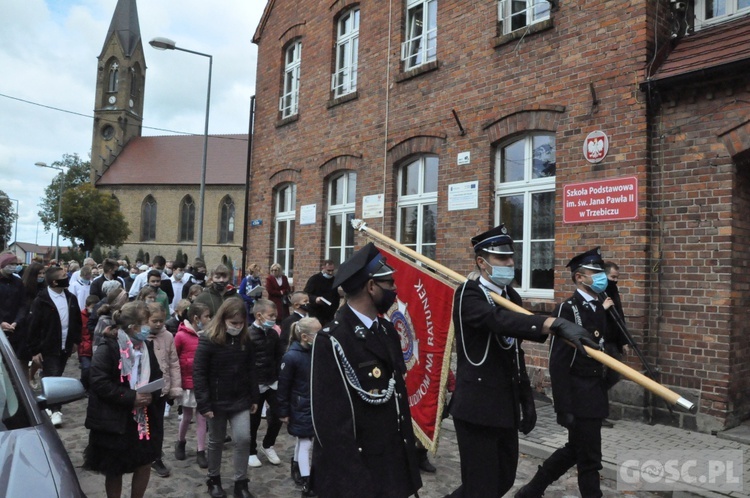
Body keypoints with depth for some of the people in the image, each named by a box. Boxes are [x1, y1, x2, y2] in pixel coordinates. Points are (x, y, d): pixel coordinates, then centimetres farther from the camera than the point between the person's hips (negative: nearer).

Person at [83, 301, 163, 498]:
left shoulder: (145, 346, 3)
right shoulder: (108, 348, -17)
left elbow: (156, 375, 9)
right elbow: (100, 383, -22)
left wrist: (151, 394, -11)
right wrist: (131, 398, -24)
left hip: (142, 417, 6)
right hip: (114, 420, -5)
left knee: (145, 463, 10)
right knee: (114, 471, 10)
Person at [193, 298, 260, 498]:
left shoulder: (245, 341, -1)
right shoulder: (208, 341, -16)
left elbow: (251, 370, 7)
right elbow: (199, 373, -15)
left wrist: (254, 398, 7)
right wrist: (204, 404, -17)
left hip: (240, 400, 3)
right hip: (217, 402, -3)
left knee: (243, 439, -3)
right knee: (216, 442, 13)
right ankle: (214, 479, 33)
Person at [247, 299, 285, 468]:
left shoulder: (273, 333, 5)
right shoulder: (248, 334, -14)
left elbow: (280, 355, 10)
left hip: (272, 381, 5)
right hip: (255, 384, -5)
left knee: (279, 414, 5)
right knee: (254, 420, 8)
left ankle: (267, 445, 28)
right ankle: (251, 452, 27)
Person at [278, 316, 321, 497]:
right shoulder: (291, 356, -21)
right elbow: (283, 386, -14)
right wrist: (283, 412, -10)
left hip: (316, 405, 6)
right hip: (301, 408, -6)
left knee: (302, 440, 22)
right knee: (305, 443, 3)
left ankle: (296, 467, 44)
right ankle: (307, 483, 14)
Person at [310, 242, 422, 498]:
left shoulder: (387, 331, 5)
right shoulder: (331, 341, -20)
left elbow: (398, 395, 10)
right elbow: (331, 423, -20)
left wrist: (409, 454, 10)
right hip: (354, 475, -7)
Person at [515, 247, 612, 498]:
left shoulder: (599, 308, 9)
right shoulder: (567, 309, -16)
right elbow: (558, 363, -19)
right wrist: (564, 407, -20)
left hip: (595, 394, 9)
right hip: (579, 397, -9)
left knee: (574, 450, 20)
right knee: (589, 458, 3)